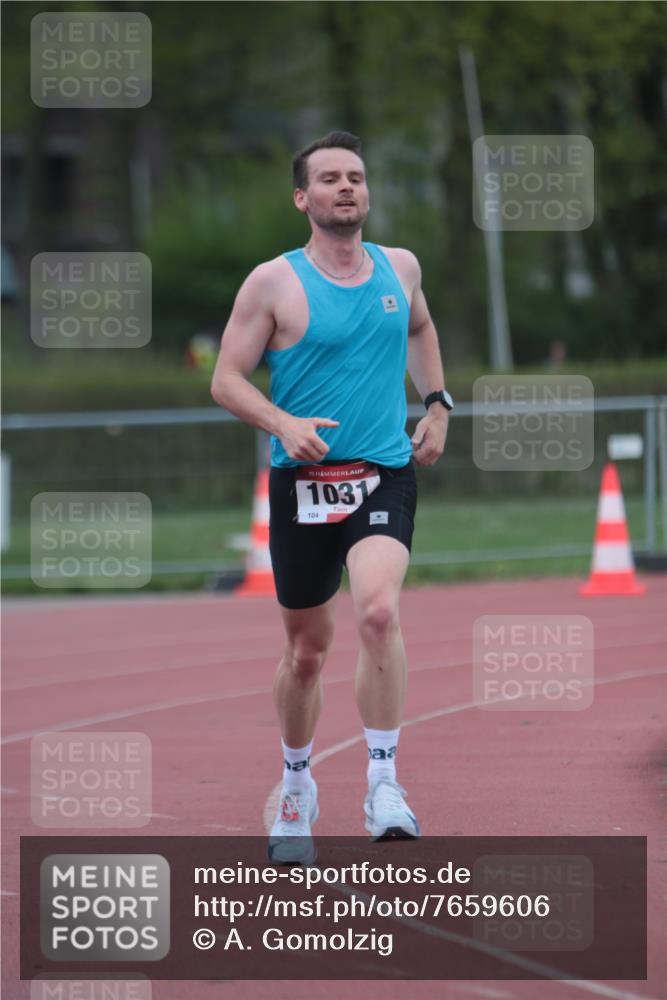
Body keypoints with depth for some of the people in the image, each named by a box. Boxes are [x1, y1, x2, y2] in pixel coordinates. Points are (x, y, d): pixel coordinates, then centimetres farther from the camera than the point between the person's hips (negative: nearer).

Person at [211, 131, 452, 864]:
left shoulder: (400, 268, 7)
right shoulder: (273, 282, -4)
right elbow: (226, 379, -3)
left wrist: (437, 403, 19)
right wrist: (283, 423, -19)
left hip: (384, 476, 1)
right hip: (303, 481, -1)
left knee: (379, 611, -25)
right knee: (306, 648, 9)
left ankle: (384, 784, -20)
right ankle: (296, 789, 32)